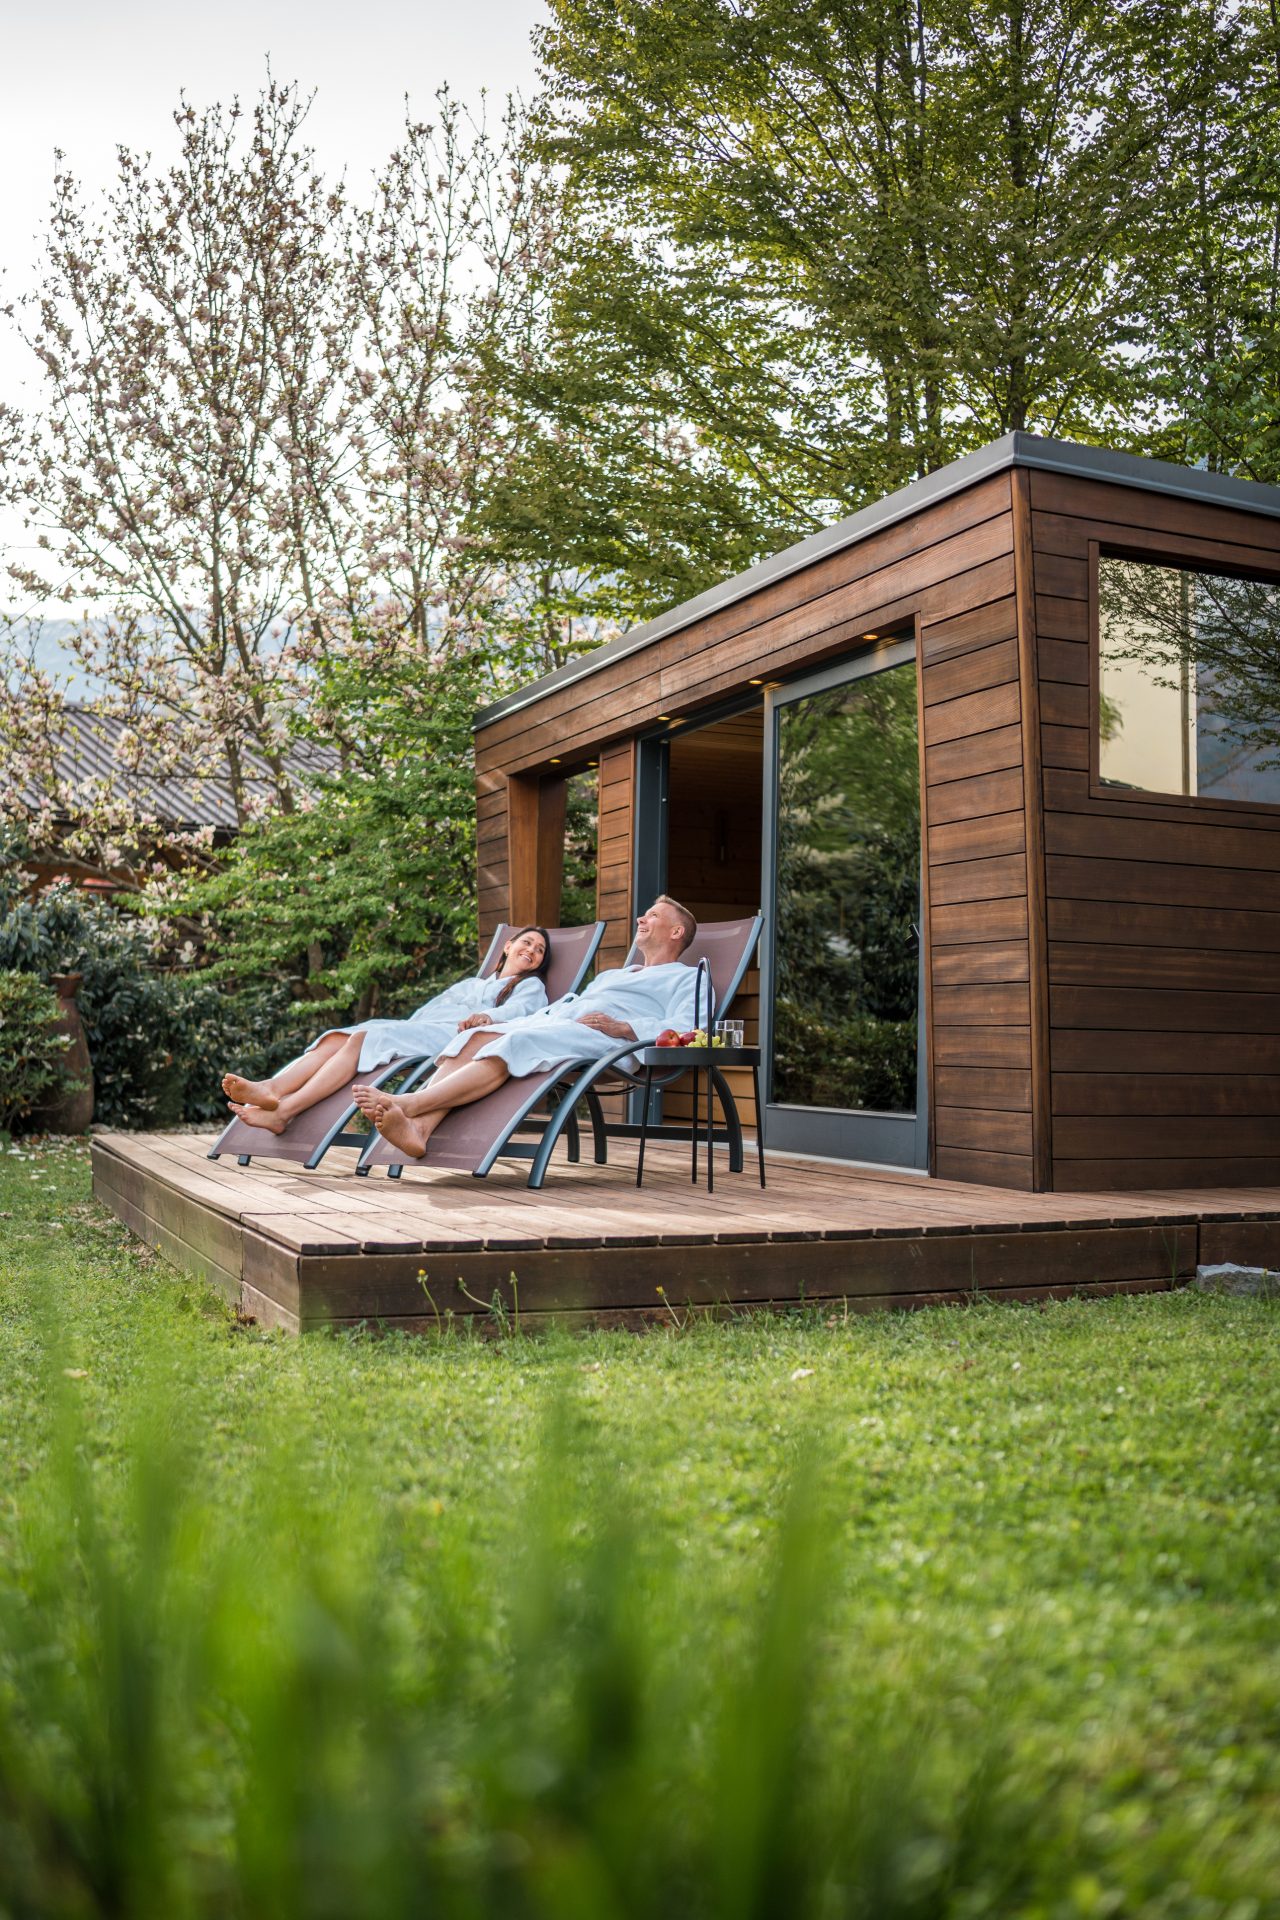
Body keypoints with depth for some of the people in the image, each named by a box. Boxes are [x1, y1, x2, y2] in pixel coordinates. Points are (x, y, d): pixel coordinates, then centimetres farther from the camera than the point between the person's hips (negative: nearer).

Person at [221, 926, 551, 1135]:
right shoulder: (468, 984, 41)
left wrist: (488, 1016, -24)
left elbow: (519, 1010, -2)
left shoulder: (531, 987, 21)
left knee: (364, 1039, -29)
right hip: (416, 1029, 6)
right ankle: (271, 1089, -43)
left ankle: (283, 1112, -43)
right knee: (339, 1037, -21)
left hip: (453, 1037, -6)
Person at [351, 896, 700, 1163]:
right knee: (475, 1039, -22)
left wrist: (625, 1028, -15)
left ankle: (408, 1103, -47)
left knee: (514, 1045, -32)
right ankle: (417, 1127, -43)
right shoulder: (610, 975, 42)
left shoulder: (687, 978, 19)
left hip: (601, 1040, -7)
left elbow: (686, 1028, -2)